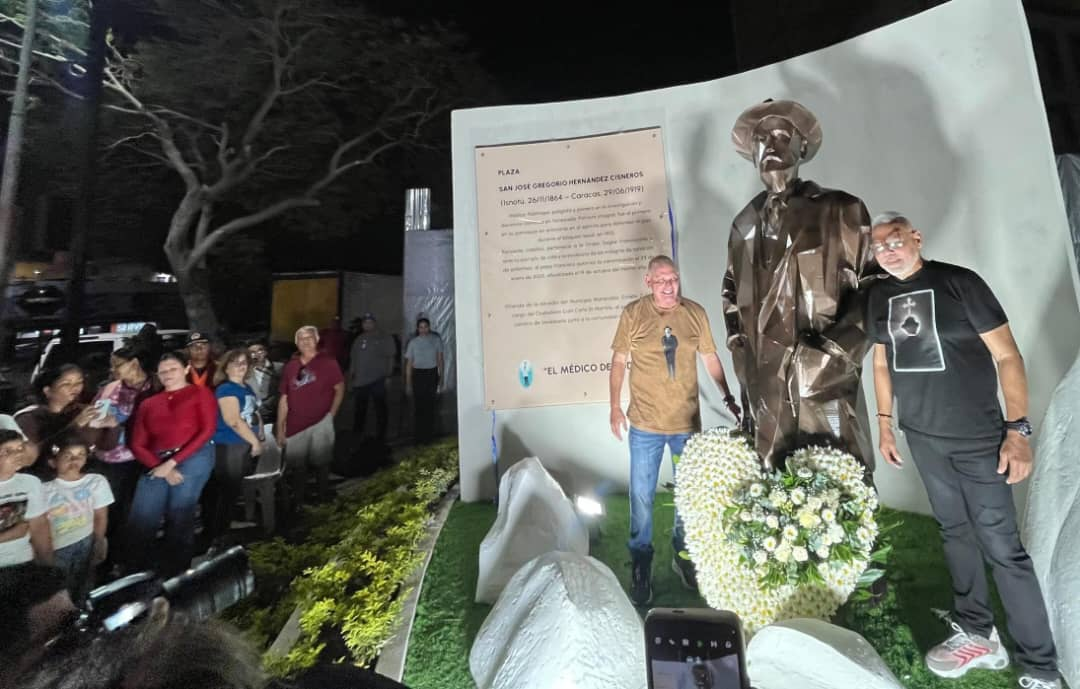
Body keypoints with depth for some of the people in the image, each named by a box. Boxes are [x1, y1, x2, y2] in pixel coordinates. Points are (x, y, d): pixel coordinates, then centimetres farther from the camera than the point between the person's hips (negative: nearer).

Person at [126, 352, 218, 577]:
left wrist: (172, 463, -8)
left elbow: (208, 430, -2)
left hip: (194, 457, -4)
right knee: (139, 521, -4)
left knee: (178, 516, -9)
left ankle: (174, 574, 2)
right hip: (157, 464, 4)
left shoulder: (200, 393, 10)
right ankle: (137, 575, 13)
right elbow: (137, 445, 13)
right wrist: (162, 468, -6)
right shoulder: (148, 403, 22)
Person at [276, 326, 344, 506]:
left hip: (320, 424, -3)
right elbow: (284, 399, 10)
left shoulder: (328, 362, -2)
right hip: (295, 426, 3)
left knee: (321, 464, 6)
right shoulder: (290, 366, 8)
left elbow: (340, 389, -1)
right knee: (297, 467, 11)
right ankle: (298, 503, 27)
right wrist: (280, 428, 8)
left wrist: (331, 414, -8)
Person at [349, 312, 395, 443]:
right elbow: (353, 359, 15)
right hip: (359, 381, 5)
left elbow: (390, 358, -3)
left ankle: (380, 437, 12)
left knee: (380, 409, 2)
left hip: (377, 380, -4)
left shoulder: (384, 339, -2)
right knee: (360, 410, 16)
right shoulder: (359, 339, 12)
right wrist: (351, 377, 12)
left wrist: (388, 375, -8)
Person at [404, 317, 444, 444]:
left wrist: (440, 376, 2)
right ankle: (419, 436, 9)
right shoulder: (413, 342, 2)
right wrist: (408, 383, 2)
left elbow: (440, 359, 6)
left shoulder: (436, 340, 1)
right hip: (418, 374, 0)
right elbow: (409, 364, 4)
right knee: (419, 406, -2)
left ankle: (428, 435, 9)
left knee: (430, 406, -2)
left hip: (432, 374, 0)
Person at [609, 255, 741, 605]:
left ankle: (684, 556, 40)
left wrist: (729, 397, 11)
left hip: (687, 422, 3)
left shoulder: (695, 313, 1)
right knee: (641, 496, 5)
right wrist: (615, 407, -6)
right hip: (645, 424, -2)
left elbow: (710, 358, 10)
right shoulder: (632, 314, -5)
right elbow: (619, 361, -2)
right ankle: (641, 566, 26)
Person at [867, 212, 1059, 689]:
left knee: (1001, 547, 0)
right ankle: (977, 635, 30)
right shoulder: (880, 297, 3)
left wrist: (1017, 428, -16)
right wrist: (885, 424, 11)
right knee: (955, 532, 15)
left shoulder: (958, 282, -10)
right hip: (923, 437, 5)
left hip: (978, 437, -4)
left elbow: (1007, 355, -10)